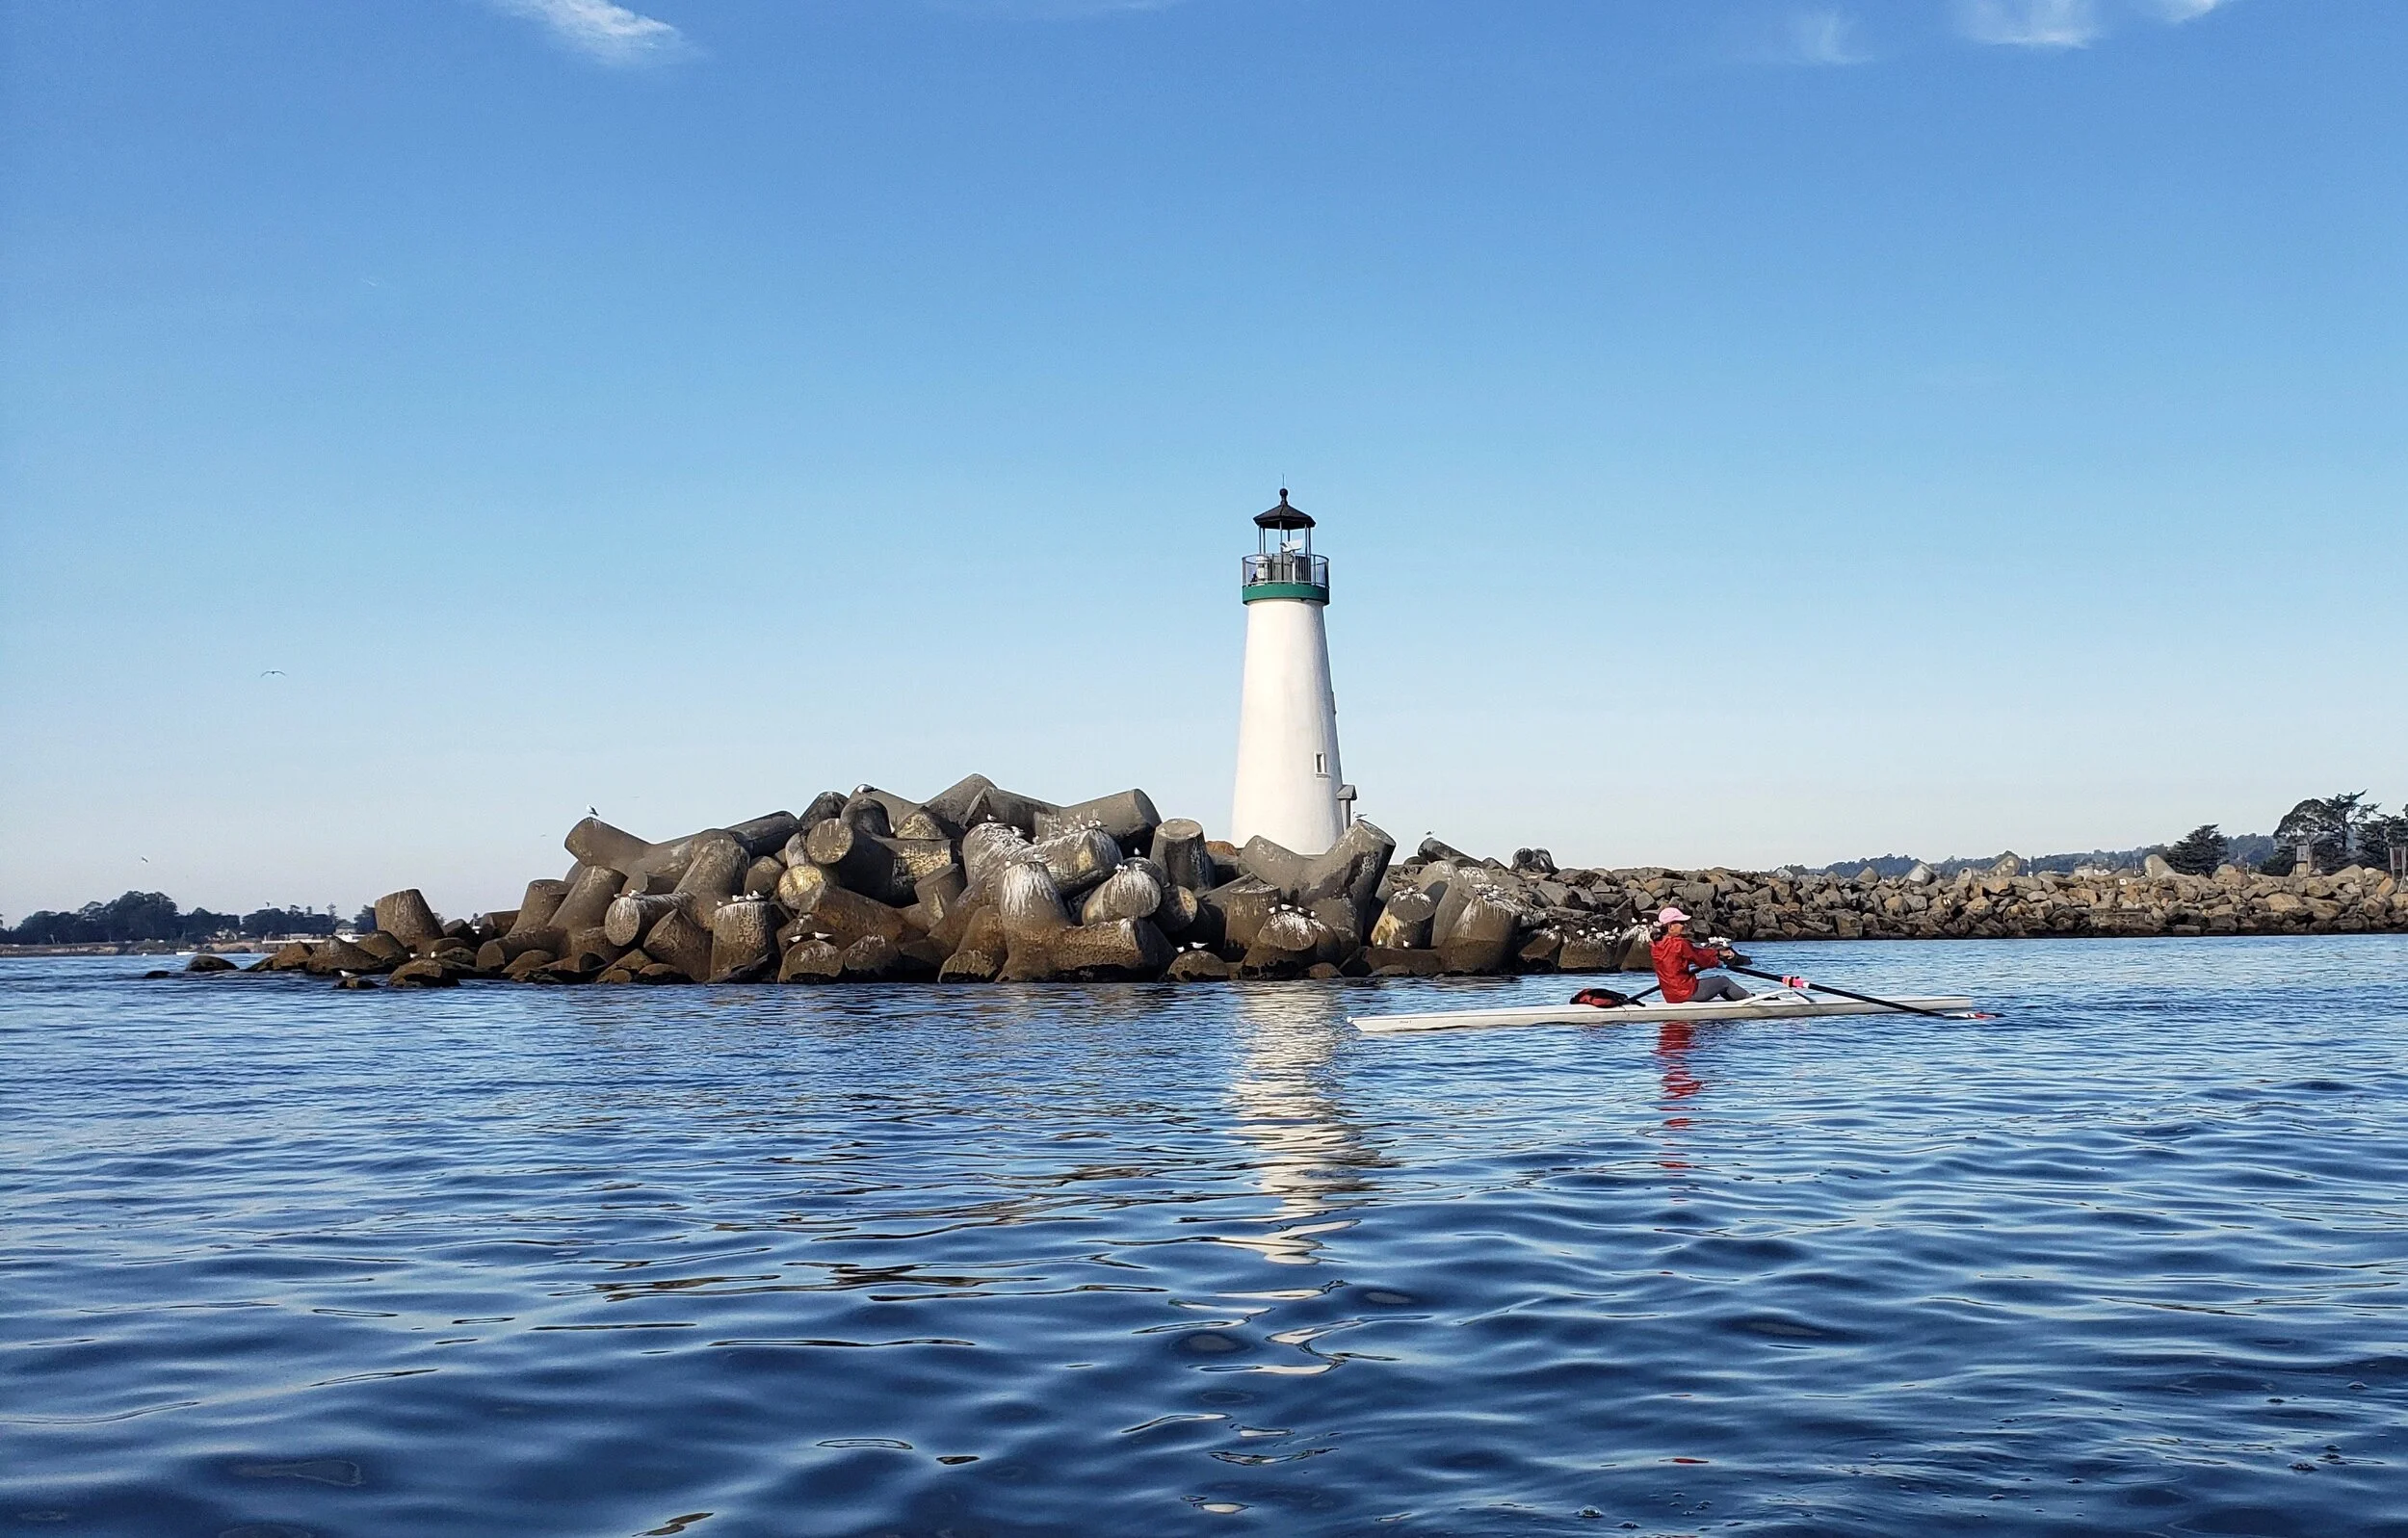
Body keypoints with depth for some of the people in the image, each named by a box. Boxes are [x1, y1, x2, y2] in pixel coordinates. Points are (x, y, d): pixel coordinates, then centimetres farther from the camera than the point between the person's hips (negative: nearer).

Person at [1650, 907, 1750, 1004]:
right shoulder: (1679, 943, -19)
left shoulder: (1656, 946, 9)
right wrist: (1717, 961, 14)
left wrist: (1719, 952, 14)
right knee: (1724, 981, 8)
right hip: (1687, 992, -9)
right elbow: (1702, 961, -7)